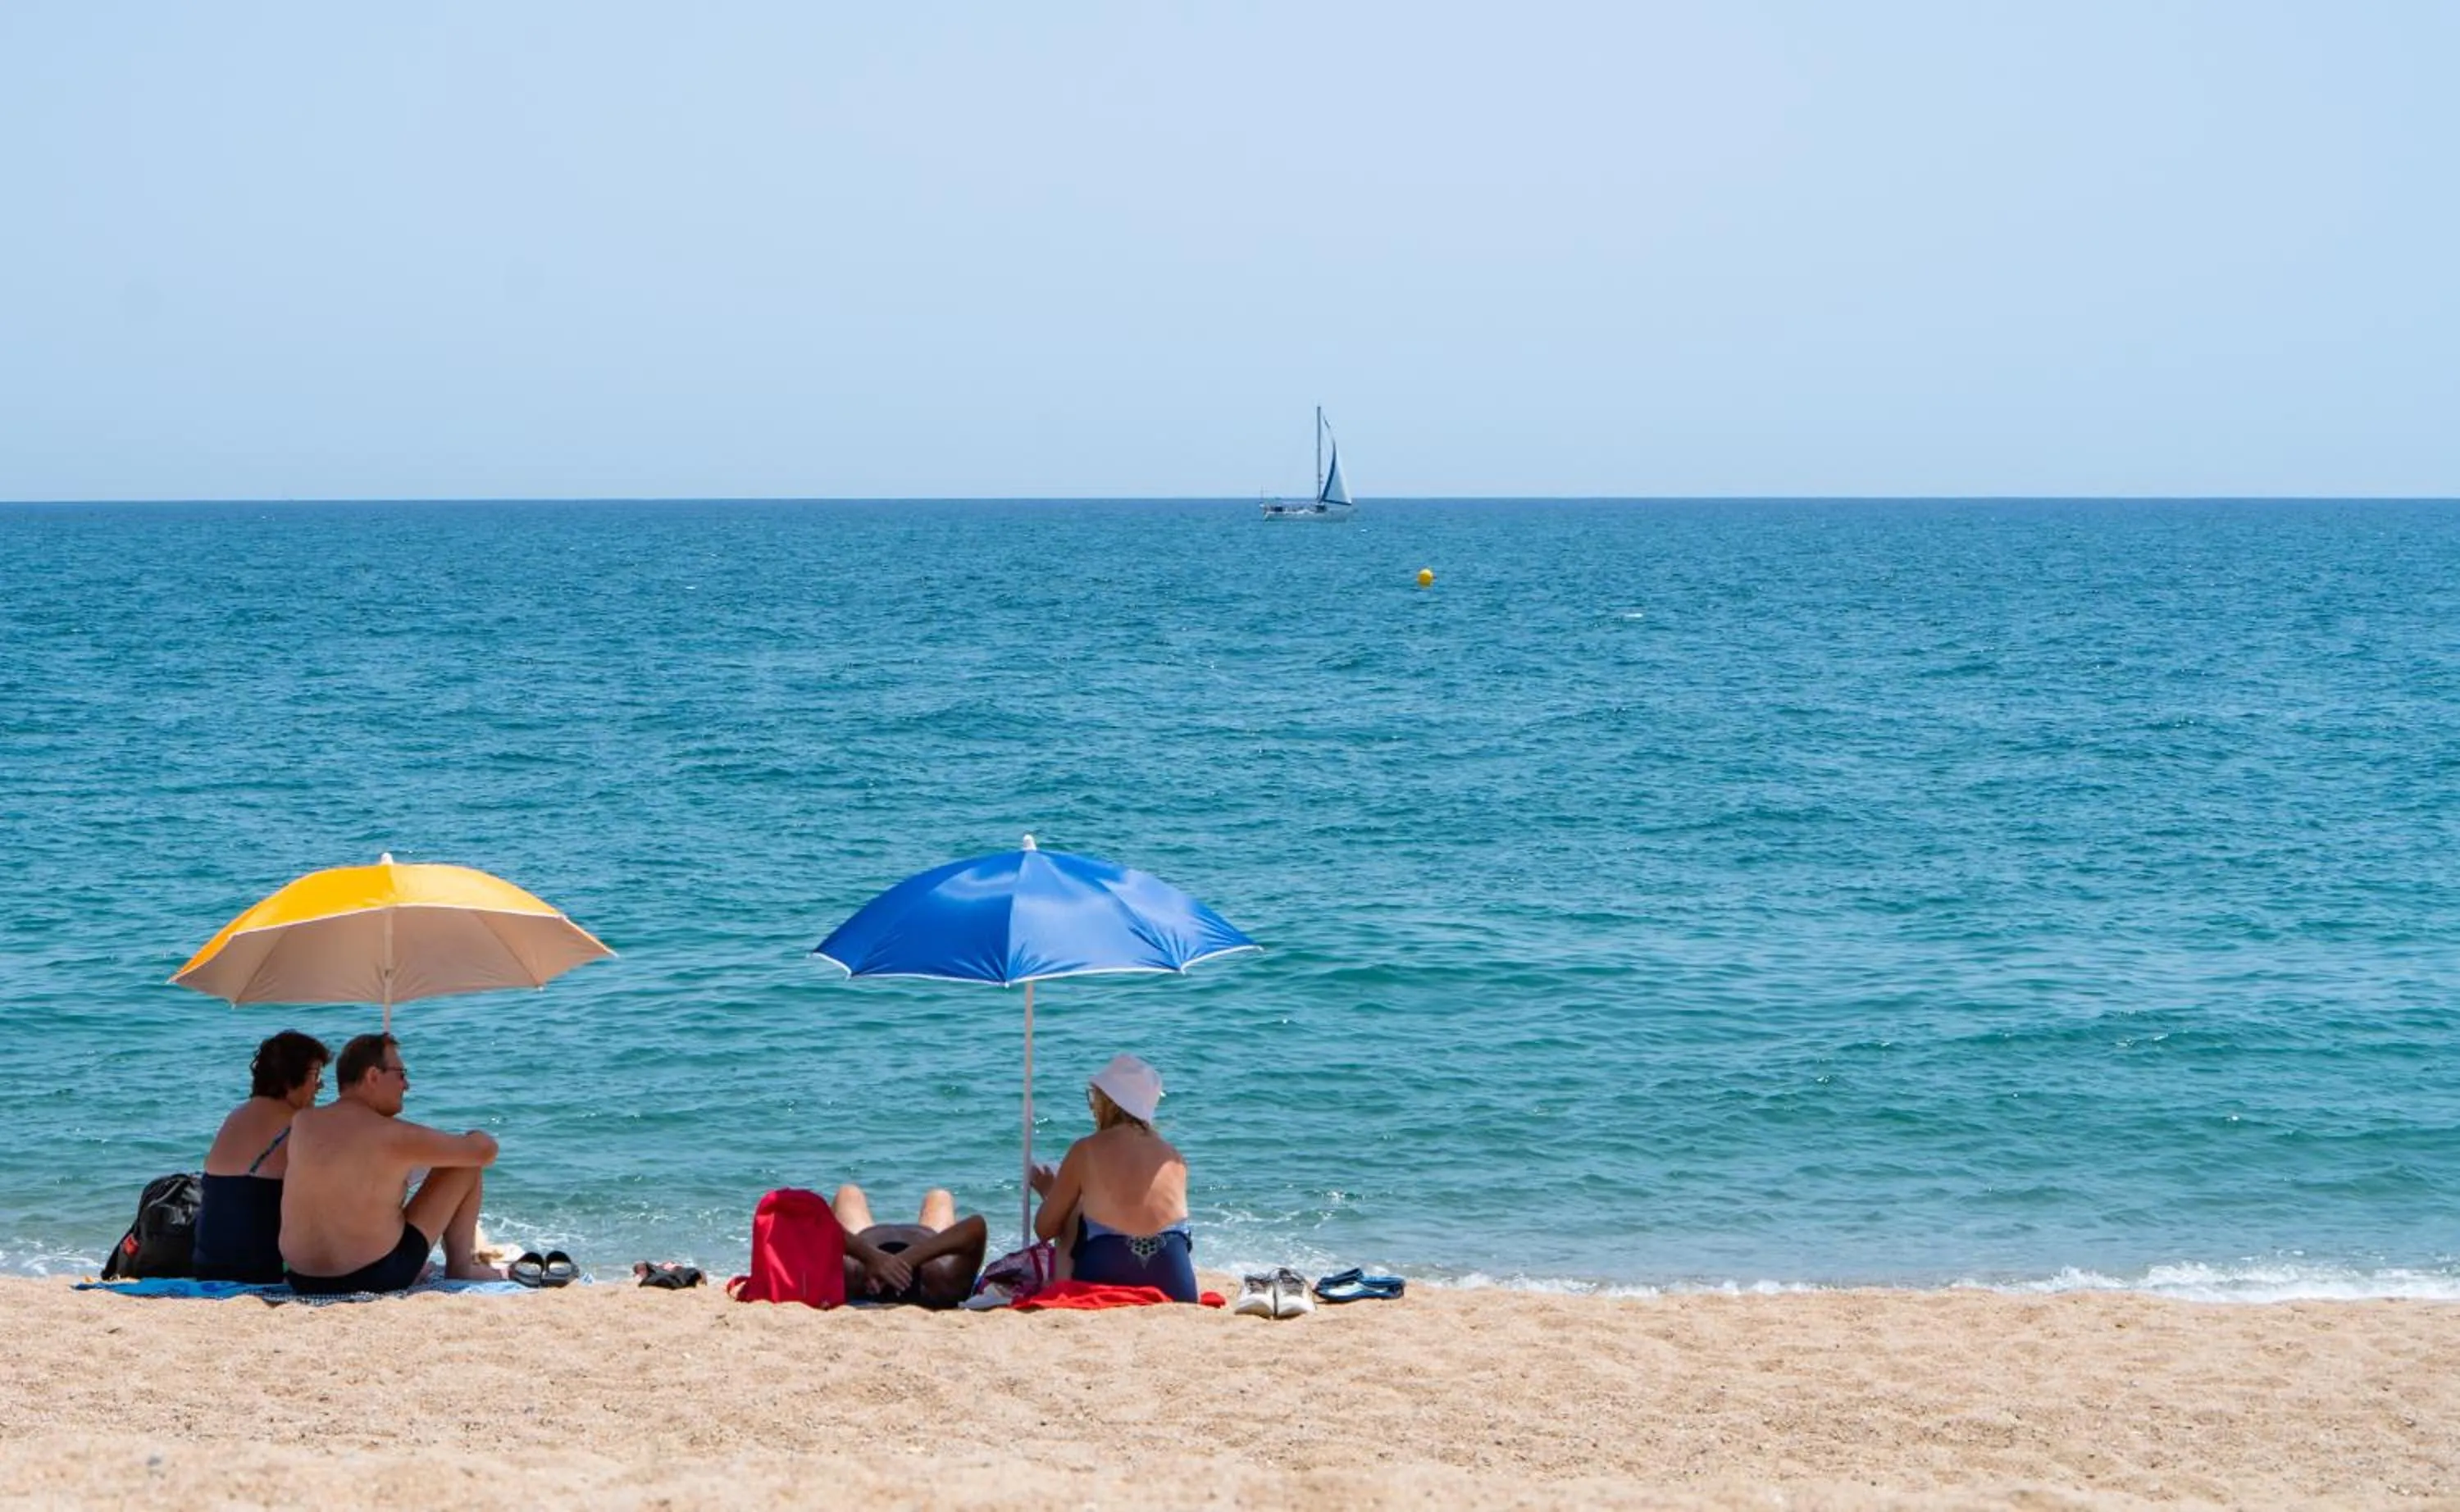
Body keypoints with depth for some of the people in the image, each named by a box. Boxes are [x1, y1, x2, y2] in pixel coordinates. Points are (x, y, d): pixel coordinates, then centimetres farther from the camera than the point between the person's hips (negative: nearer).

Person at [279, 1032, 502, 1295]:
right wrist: (478, 1137, 16)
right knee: (467, 1165, 5)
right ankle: (461, 1267, 22)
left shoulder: (302, 1123, -1)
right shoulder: (394, 1135, -16)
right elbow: (485, 1151, -5)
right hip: (375, 1281, -6)